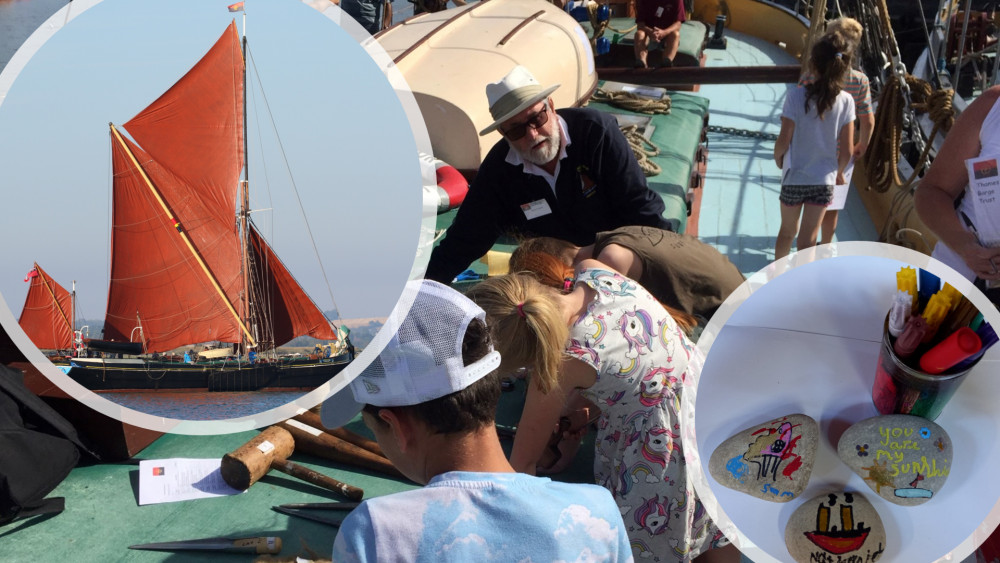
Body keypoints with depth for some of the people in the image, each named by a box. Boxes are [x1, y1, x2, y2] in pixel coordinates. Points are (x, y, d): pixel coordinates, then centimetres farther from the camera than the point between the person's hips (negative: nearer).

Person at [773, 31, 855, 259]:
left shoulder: (796, 95, -18)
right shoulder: (845, 101, -10)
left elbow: (784, 140, -14)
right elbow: (846, 150, -7)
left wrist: (778, 157, 8)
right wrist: (839, 171, 13)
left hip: (794, 176, 0)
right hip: (824, 180, 0)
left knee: (787, 231, 21)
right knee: (808, 241, 5)